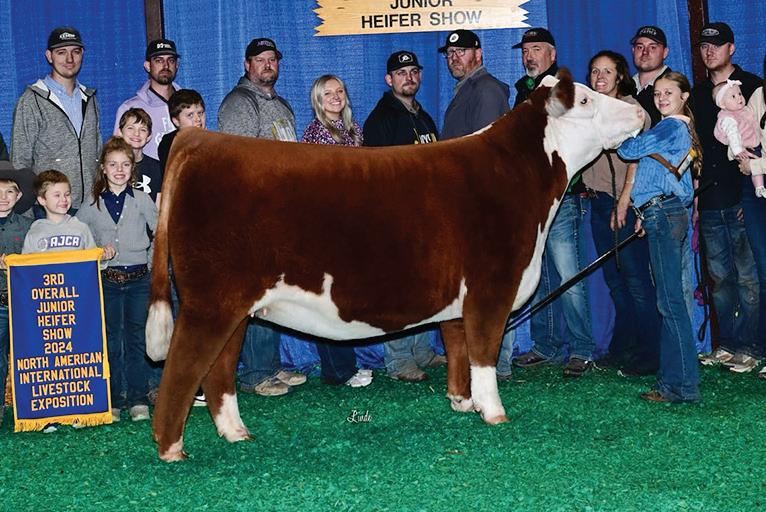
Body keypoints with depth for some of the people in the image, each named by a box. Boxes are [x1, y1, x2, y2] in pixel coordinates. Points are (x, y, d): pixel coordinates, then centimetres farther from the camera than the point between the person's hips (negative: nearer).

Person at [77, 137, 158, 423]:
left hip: (139, 280, -1)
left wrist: (152, 263, 2)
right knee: (110, 341, 3)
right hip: (107, 280, 1)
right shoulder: (92, 205, 5)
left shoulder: (142, 200, 3)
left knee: (137, 339, 2)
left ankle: (138, 399, 7)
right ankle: (113, 400, 9)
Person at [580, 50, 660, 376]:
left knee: (636, 279, -7)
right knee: (614, 279, 10)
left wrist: (624, 201, -18)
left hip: (626, 204, -7)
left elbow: (636, 158, -12)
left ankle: (649, 355, -2)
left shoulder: (631, 108, -4)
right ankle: (622, 349, 17)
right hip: (599, 202, 7)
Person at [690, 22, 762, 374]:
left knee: (748, 276, -3)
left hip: (742, 197, -5)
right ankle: (725, 345, 16)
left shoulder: (750, 86, 2)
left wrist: (752, 191, -10)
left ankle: (748, 348, 2)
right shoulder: (697, 94, 17)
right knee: (719, 277, 8)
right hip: (709, 200, 5)